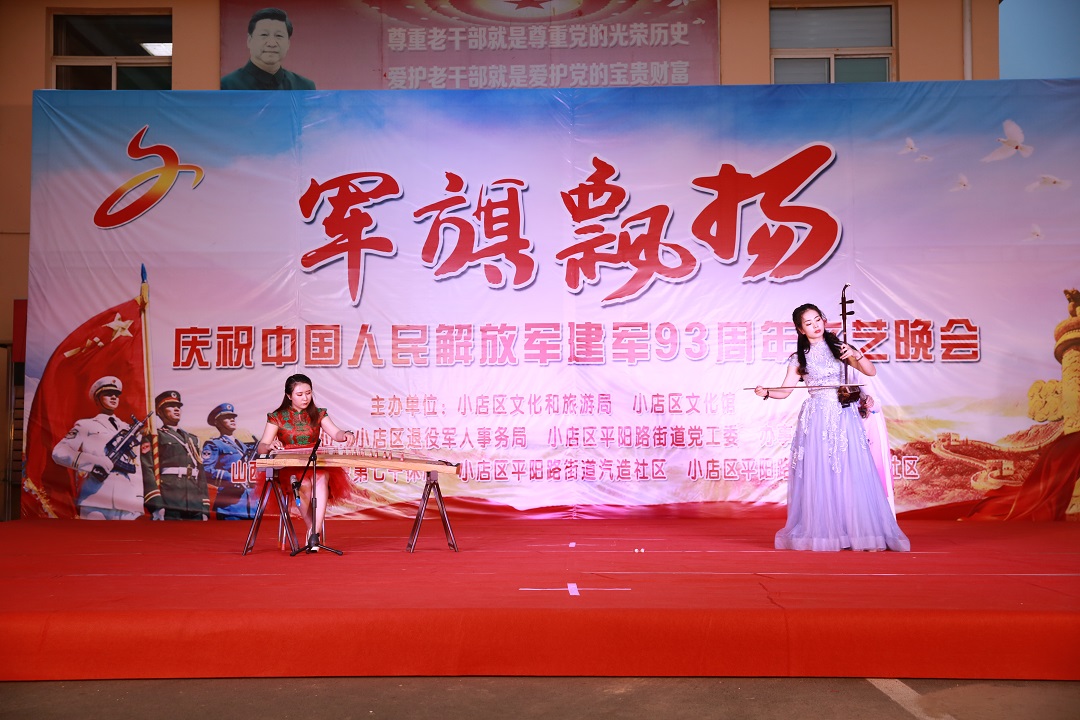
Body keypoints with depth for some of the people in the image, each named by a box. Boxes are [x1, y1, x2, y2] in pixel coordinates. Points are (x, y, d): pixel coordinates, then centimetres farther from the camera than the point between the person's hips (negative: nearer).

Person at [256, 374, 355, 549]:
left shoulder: (318, 414, 12)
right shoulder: (277, 417, 7)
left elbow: (335, 433, -4)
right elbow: (262, 447, -1)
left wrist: (346, 434, -28)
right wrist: (269, 447, -26)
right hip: (289, 467, -1)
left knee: (321, 478, -35)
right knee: (304, 483, -35)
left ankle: (315, 532, -39)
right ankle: (312, 531, -20)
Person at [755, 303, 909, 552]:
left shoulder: (839, 348, 8)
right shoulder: (799, 358, 8)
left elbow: (871, 371, 3)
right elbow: (785, 390, 3)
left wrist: (855, 354, -13)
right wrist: (766, 392, -15)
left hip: (844, 418, 0)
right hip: (816, 421, 0)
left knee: (851, 474, -4)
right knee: (817, 477, -1)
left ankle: (862, 532, 2)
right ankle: (819, 533, 6)